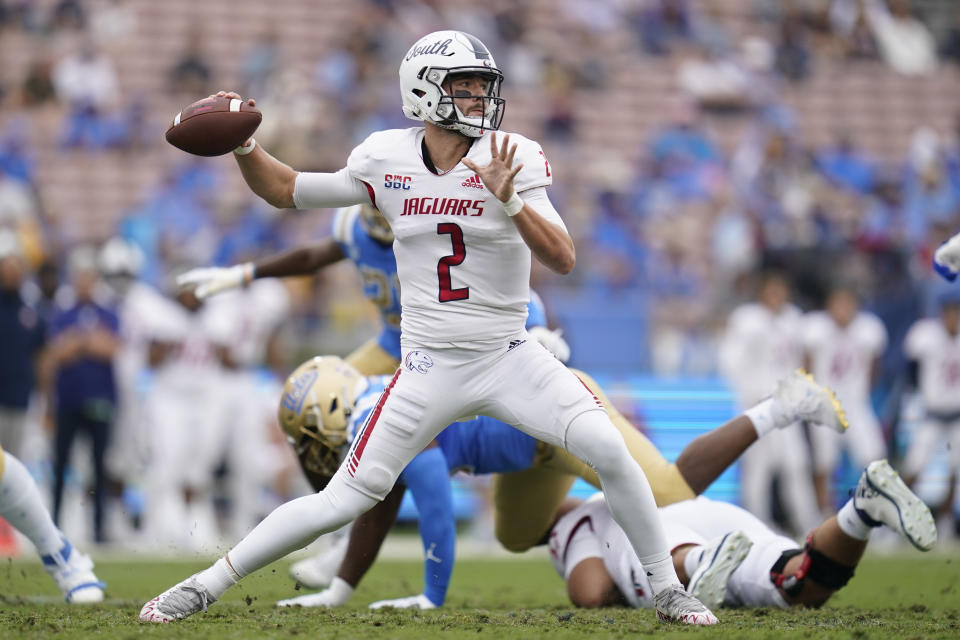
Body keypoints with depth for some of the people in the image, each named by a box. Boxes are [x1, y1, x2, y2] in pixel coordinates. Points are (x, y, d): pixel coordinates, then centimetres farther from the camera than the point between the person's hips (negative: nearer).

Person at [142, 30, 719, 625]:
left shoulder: (514, 159, -8)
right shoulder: (385, 160, -2)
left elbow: (564, 259, -16)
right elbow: (284, 190, 10)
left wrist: (509, 200, -30)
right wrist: (243, 144, -7)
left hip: (510, 359, 0)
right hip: (430, 368, 0)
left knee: (607, 447, -20)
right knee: (344, 501, -4)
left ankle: (668, 589, -1)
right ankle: (205, 585, 10)